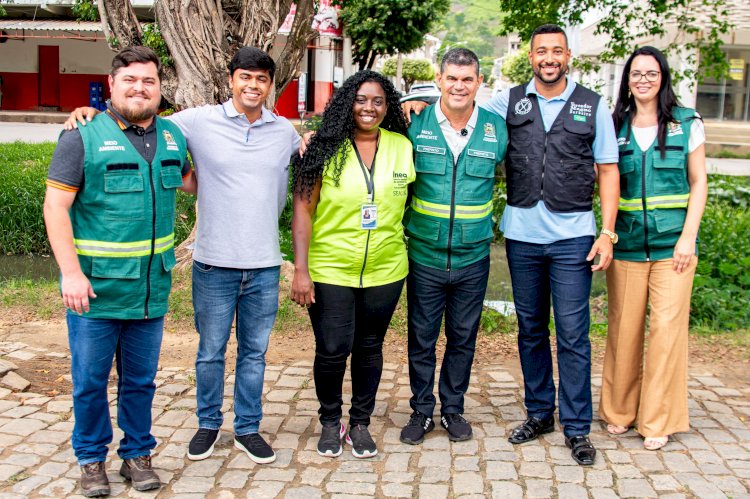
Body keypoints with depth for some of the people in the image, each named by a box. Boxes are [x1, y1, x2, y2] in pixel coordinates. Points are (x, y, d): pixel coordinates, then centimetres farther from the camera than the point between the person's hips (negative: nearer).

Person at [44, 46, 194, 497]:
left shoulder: (172, 135, 8)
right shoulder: (84, 136, -8)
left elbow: (188, 180, 27)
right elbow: (55, 206, -11)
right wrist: (71, 273, -17)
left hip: (151, 288, 4)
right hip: (95, 288, -4)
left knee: (141, 378, 15)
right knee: (90, 379, 9)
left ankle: (138, 454, 31)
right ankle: (92, 459, 27)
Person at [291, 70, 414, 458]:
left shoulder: (402, 147, 2)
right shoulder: (326, 149, -6)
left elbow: (409, 199, 14)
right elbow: (303, 209, -8)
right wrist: (300, 270, -12)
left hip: (385, 270, 3)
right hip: (329, 270, -2)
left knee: (369, 348, 12)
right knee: (332, 350, 0)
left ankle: (360, 423, 28)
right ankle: (330, 422, 24)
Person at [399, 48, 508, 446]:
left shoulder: (497, 129, 0)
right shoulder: (415, 125, -5)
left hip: (473, 257, 1)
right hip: (425, 255, -1)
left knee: (463, 338, 12)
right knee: (421, 338, 8)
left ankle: (453, 408, 29)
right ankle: (421, 411, 24)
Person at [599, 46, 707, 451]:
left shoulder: (687, 123, 5)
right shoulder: (614, 126, 8)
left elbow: (698, 182, 5)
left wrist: (688, 236, -5)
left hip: (672, 244, -1)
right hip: (626, 244, 1)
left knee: (668, 329, -2)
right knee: (623, 328, 5)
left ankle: (658, 421, 10)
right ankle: (620, 411, 22)